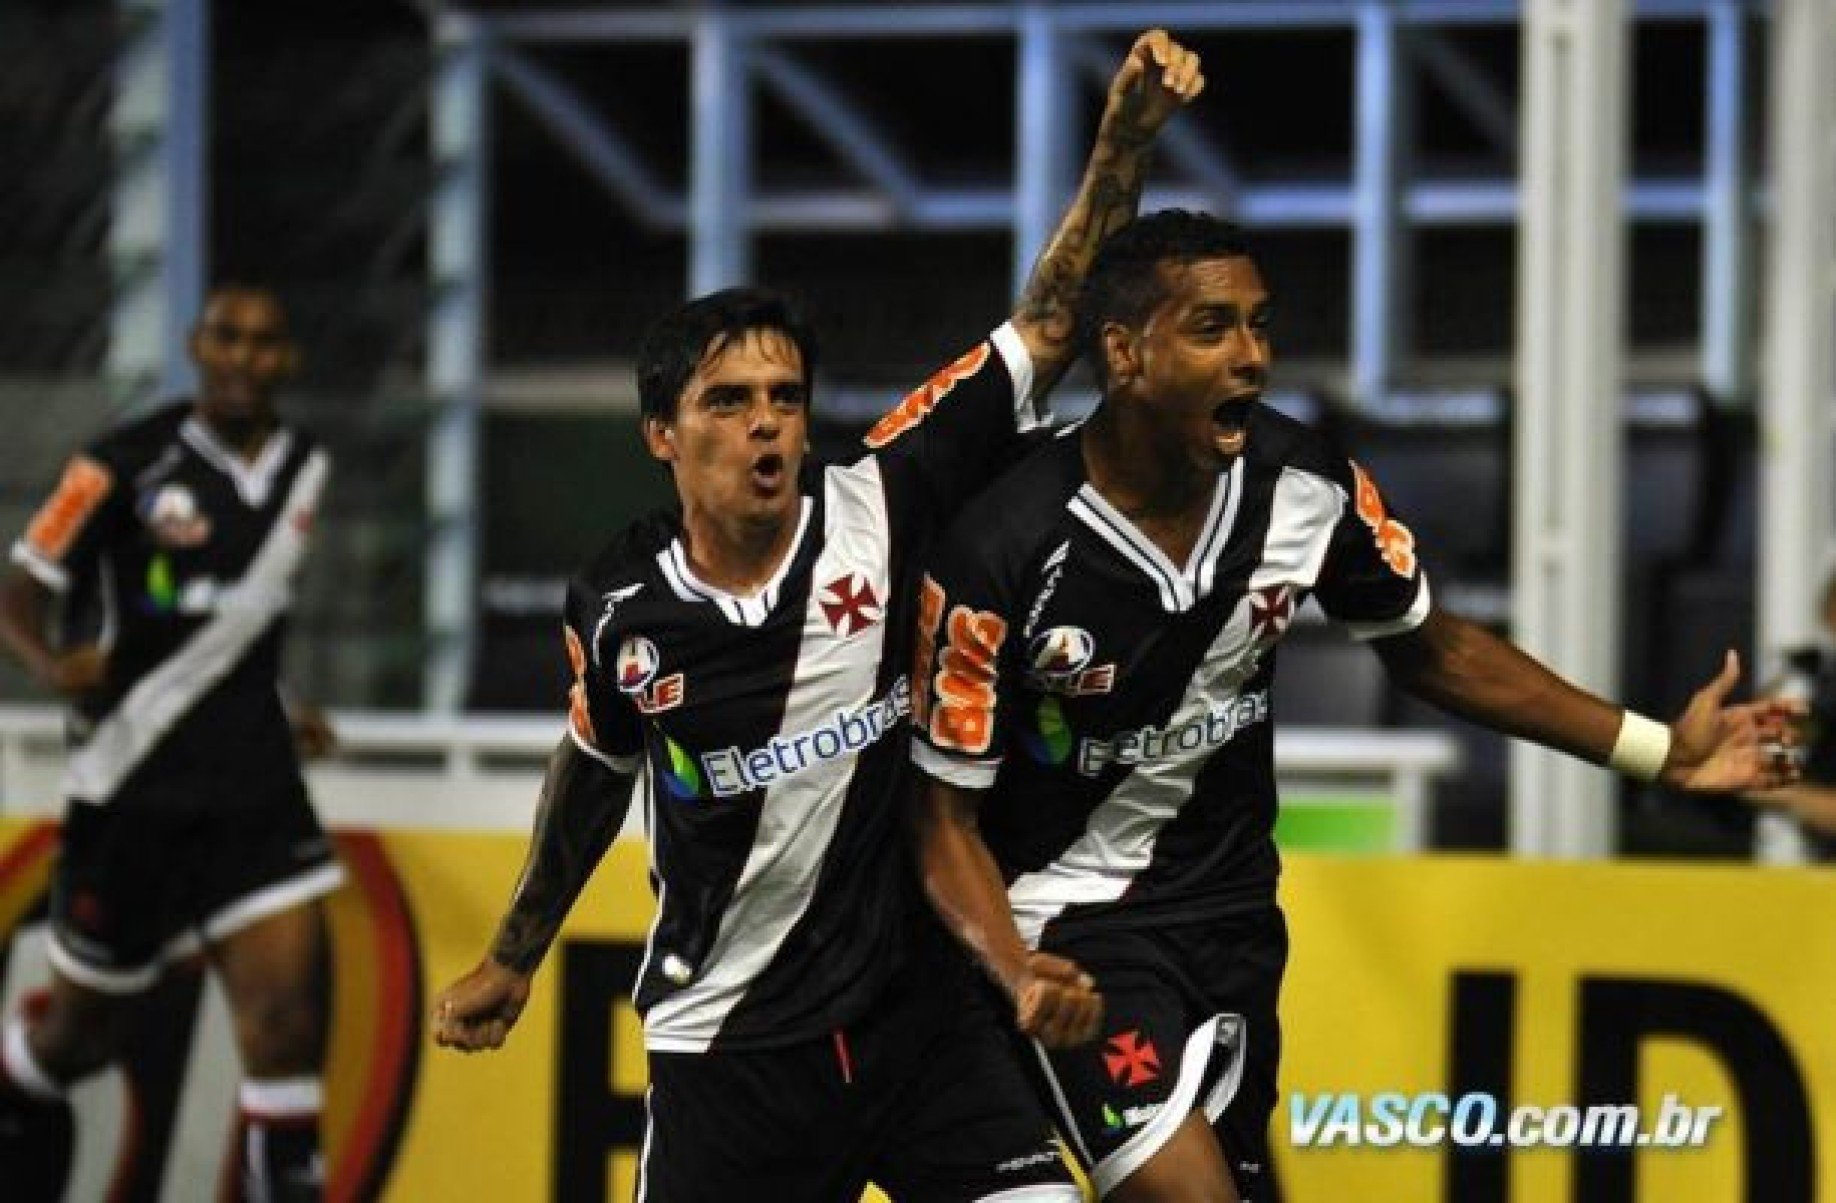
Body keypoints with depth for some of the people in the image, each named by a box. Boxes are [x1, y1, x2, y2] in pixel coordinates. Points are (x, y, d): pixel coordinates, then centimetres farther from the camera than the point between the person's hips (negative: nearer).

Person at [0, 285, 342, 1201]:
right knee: (83, 1030, 10)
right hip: (132, 787, -4)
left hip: (252, 786, 4)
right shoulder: (130, 465, -10)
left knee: (288, 1006, -12)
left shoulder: (303, 471, 8)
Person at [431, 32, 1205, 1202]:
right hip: (729, 1048, 0)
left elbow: (1048, 325, -9)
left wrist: (1127, 138, -19)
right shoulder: (622, 609, -5)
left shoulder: (877, 511, -8)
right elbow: (595, 766, 17)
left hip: (923, 1009, 0)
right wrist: (513, 958, 27)